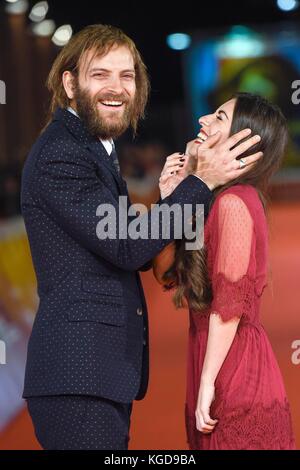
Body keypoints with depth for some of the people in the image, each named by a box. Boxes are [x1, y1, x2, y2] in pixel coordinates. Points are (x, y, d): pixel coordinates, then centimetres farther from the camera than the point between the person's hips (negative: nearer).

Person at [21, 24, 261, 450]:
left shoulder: (94, 150, 19)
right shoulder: (60, 156, -13)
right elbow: (127, 248, -16)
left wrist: (166, 197, -1)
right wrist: (202, 181, -13)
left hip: (107, 371, 10)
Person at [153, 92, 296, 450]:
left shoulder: (233, 202, -16)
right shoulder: (215, 198, 12)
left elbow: (229, 303, -19)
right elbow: (165, 273, 10)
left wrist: (207, 383, -17)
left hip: (235, 373, -9)